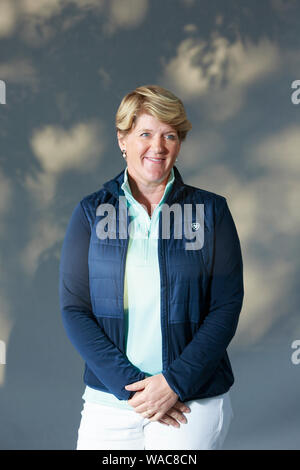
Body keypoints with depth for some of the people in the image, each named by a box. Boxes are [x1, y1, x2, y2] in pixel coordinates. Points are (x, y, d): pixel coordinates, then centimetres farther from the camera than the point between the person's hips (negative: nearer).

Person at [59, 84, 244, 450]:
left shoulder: (211, 211, 1)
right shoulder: (91, 212, 2)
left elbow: (227, 306, -4)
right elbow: (74, 309, -3)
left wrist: (176, 382, -13)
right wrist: (128, 383, -12)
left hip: (193, 402, -1)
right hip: (109, 399, 1)